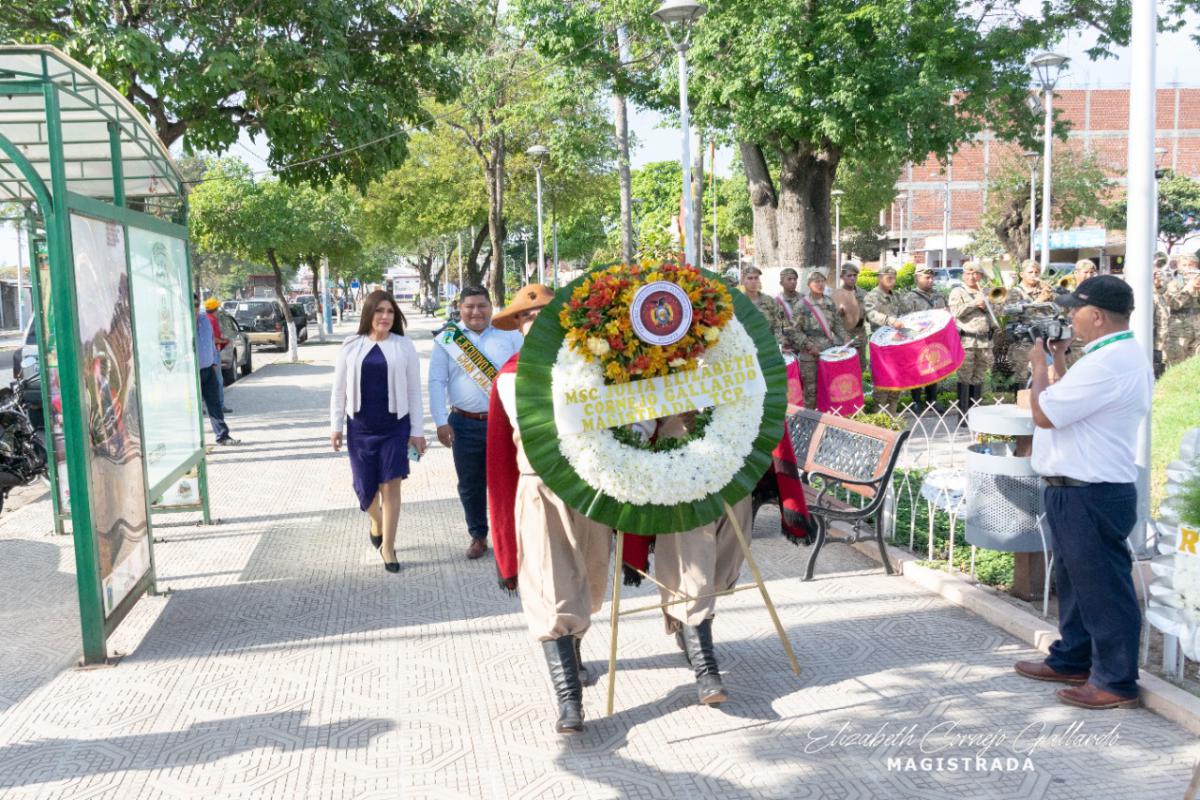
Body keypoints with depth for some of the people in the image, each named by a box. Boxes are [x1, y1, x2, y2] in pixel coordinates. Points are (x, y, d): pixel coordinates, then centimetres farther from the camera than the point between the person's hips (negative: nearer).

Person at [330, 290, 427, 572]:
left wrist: (417, 431, -2)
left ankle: (387, 546, 7)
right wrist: (336, 426, 5)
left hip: (395, 426, -2)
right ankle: (376, 522, 41)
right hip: (360, 427, 2)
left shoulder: (404, 346, -1)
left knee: (391, 485, -4)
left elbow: (414, 391, 0)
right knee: (365, 485, 9)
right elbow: (339, 389, 8)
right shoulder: (351, 347, 3)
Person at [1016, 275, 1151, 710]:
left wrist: (1040, 367, -6)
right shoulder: (1125, 355, 12)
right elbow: (1077, 400, 18)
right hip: (1080, 489, 11)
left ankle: (1116, 683, 11)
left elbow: (1044, 413, -21)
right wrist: (1060, 363, 11)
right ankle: (1072, 659, 35)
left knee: (1102, 586, 0)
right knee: (1074, 579, 21)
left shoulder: (1106, 364, -24)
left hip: (1090, 495, -11)